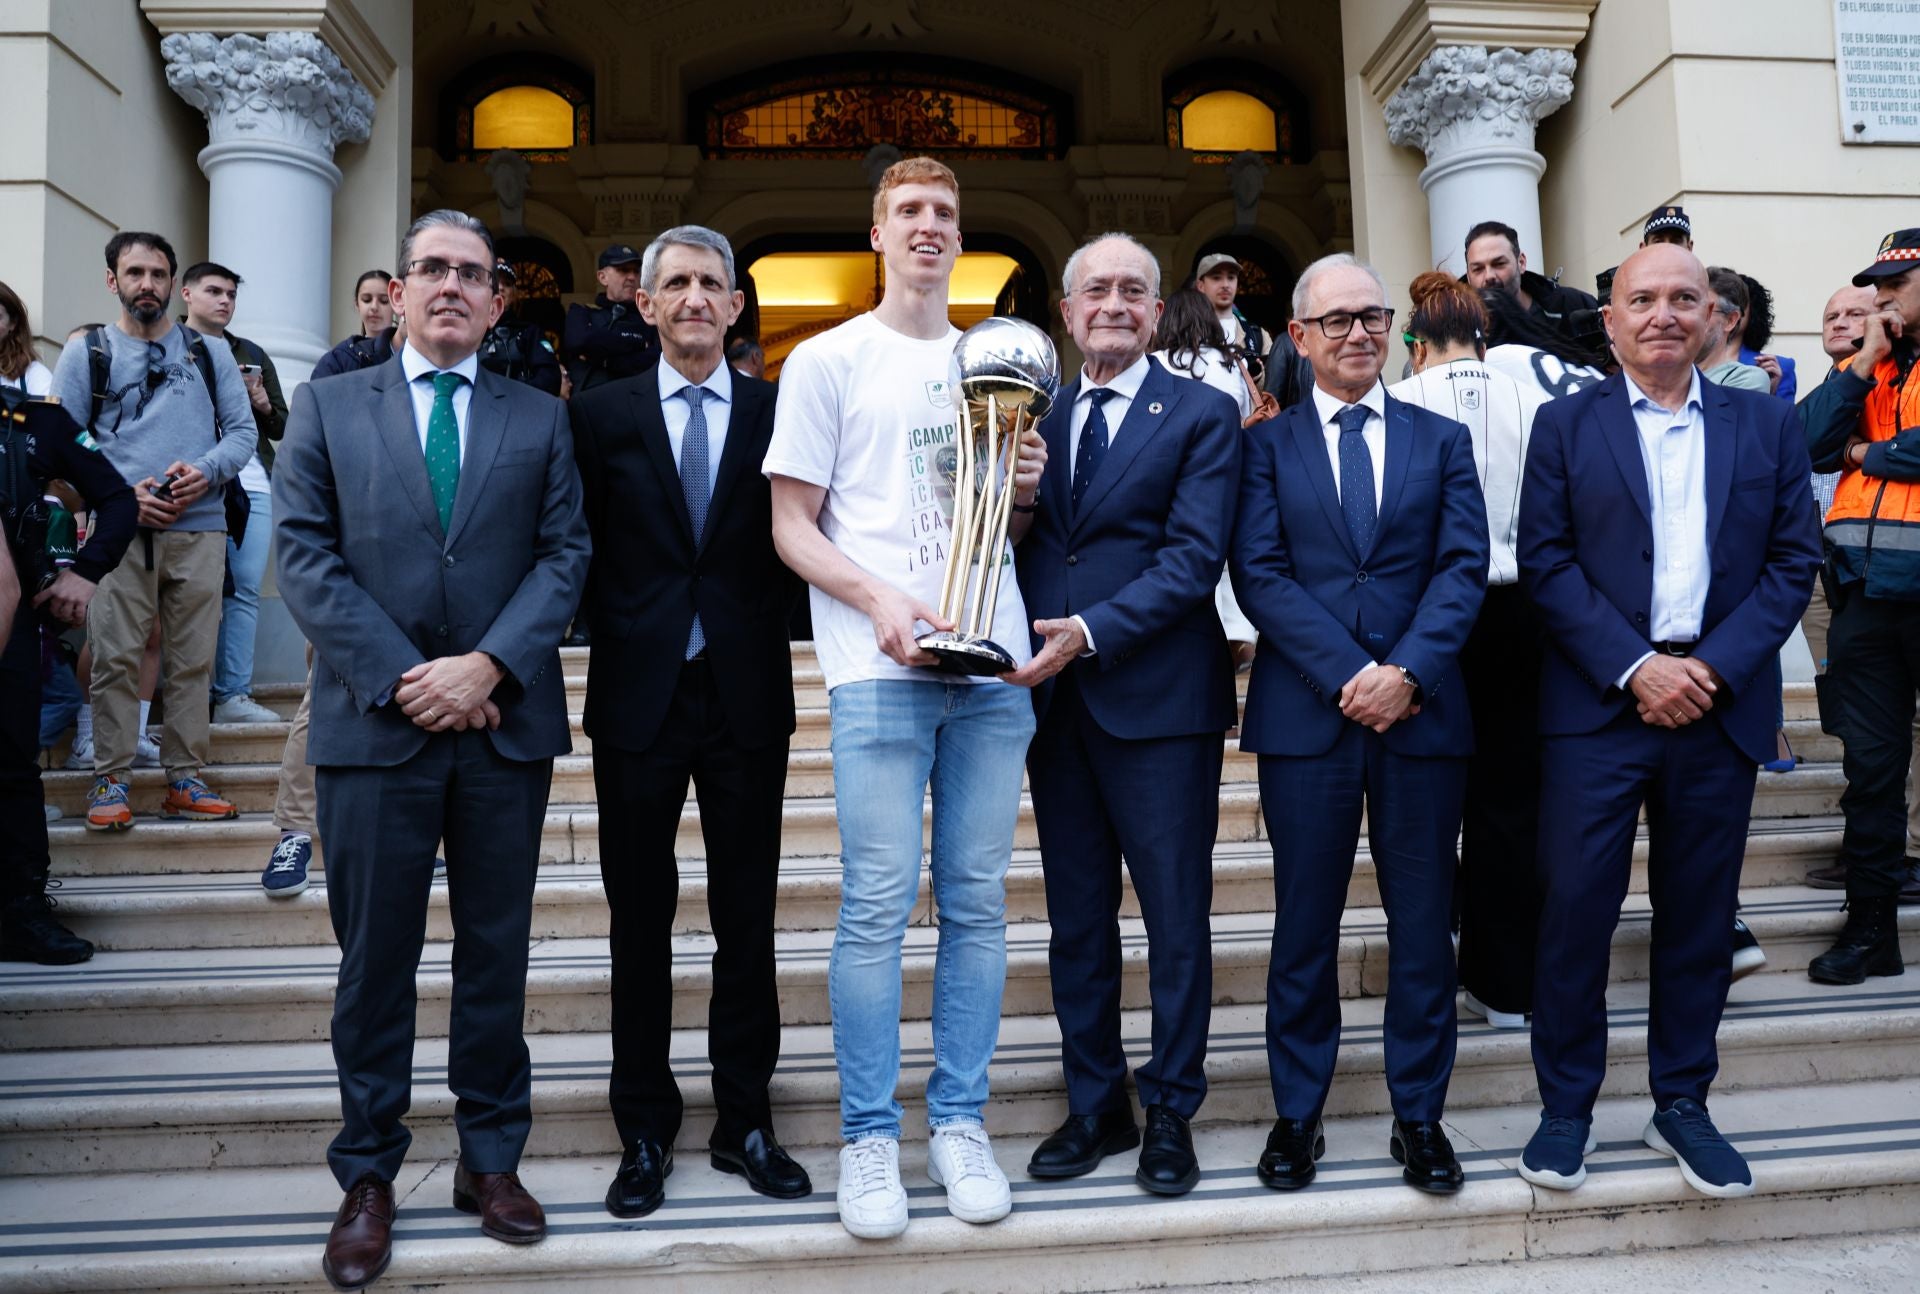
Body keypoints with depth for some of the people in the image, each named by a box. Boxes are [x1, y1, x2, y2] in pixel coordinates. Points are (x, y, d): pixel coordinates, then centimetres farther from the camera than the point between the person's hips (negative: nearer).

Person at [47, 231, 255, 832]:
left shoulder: (210, 354, 15)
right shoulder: (85, 355, 12)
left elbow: (243, 430, 10)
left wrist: (207, 471, -10)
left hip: (199, 529, 1)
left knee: (192, 661, 2)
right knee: (115, 659, -4)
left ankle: (185, 779, 9)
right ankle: (110, 780, 4)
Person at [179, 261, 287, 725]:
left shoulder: (252, 355, 21)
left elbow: (281, 427, 22)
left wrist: (262, 402, 1)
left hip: (252, 487, 4)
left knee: (245, 591, 0)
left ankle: (234, 695, 3)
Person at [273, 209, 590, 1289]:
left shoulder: (541, 419, 11)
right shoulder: (328, 407, 9)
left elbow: (565, 554, 2)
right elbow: (307, 556, 0)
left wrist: (487, 665, -12)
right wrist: (401, 678, -11)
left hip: (506, 724, 1)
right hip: (375, 719, 0)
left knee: (497, 949, 9)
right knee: (376, 958, 7)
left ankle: (493, 1159, 22)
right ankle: (369, 1177, 21)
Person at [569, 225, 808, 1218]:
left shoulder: (779, 413, 5)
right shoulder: (601, 414, 5)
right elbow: (581, 554, 2)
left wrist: (764, 634, -11)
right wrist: (619, 640, -6)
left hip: (748, 696, 0)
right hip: (639, 697, 0)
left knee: (747, 920, 9)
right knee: (640, 923, 9)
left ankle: (744, 1121, 24)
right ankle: (644, 1129, 24)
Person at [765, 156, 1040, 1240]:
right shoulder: (827, 360, 7)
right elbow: (792, 526, 2)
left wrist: (1032, 485, 1)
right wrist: (881, 601, -14)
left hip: (994, 663, 4)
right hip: (880, 666, -3)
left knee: (979, 901, 6)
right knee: (878, 904, -4)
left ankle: (961, 1123, 18)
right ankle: (871, 1138, 11)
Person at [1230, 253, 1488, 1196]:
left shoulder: (1442, 440, 12)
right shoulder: (1267, 446, 7)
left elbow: (1463, 568, 1)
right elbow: (1260, 576, -4)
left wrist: (1406, 672, -14)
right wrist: (1349, 676, -14)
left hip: (1423, 710, 2)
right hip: (1305, 713, -1)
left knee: (1422, 924, 8)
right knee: (1305, 926, 7)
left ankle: (1419, 1115, 23)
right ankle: (1297, 1114, 21)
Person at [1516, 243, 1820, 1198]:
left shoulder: (1765, 424, 10)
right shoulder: (1566, 424, 4)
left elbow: (1793, 560, 5)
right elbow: (1545, 561, -3)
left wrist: (1715, 666, -9)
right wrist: (1635, 667, -12)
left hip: (1719, 705, 2)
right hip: (1597, 706, -2)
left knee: (1698, 913, 10)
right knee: (1576, 907, -1)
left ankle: (1681, 1103, 25)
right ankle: (1566, 1106, 14)